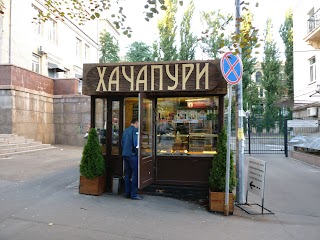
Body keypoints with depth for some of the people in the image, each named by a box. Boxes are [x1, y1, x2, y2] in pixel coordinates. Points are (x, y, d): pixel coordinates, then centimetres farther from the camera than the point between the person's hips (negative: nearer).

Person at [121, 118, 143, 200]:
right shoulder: (135, 130, -9)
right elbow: (135, 143, -18)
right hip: (132, 154, -8)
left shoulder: (125, 131, 16)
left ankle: (127, 193, 17)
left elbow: (122, 142, 19)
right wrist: (136, 151, -4)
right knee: (135, 174, -3)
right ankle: (134, 194, -2)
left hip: (125, 154, 8)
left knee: (127, 174, 12)